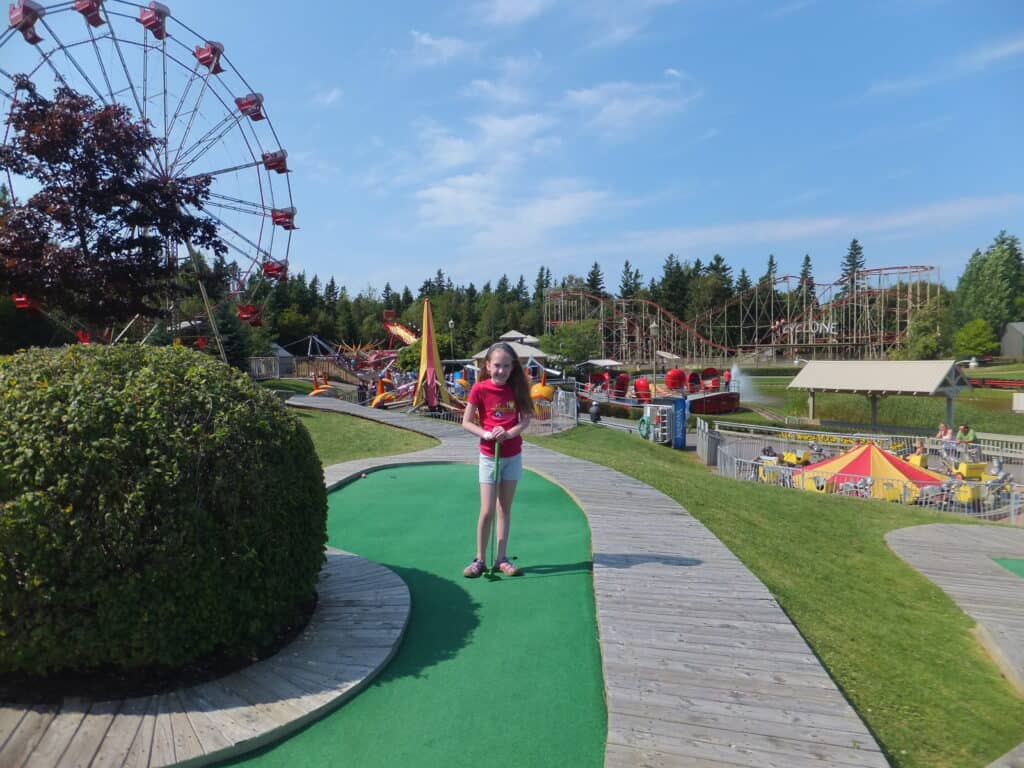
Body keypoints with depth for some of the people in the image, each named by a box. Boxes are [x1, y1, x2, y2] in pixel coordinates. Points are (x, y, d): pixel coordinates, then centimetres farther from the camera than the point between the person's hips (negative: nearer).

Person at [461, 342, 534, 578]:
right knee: (487, 511, -3)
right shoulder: (480, 389, -10)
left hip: (513, 455, 3)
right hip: (489, 455, -2)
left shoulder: (516, 388, -3)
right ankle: (480, 560, 13)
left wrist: (510, 432, -19)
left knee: (505, 508, 10)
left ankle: (501, 558, 20)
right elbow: (466, 422, -5)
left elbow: (525, 419, -1)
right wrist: (485, 434, -21)